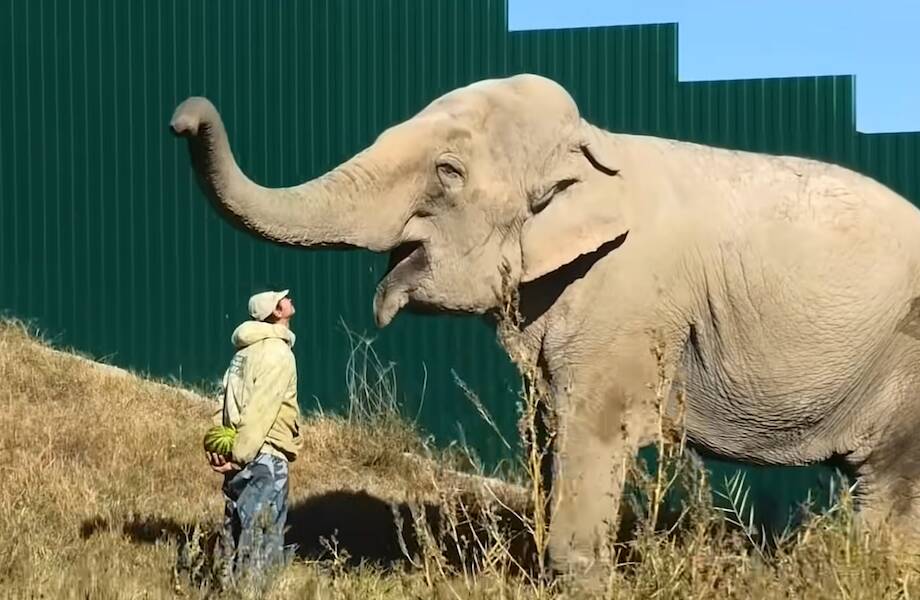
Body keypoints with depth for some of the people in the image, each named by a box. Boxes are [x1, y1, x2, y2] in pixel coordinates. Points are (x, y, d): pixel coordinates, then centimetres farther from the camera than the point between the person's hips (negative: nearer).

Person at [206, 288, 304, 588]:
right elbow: (260, 412, -18)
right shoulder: (277, 352, -10)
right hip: (264, 457, -9)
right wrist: (239, 457, -17)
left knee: (236, 533, 12)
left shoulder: (246, 352, 17)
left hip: (244, 457, 9)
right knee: (262, 541, -7)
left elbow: (228, 401, 8)